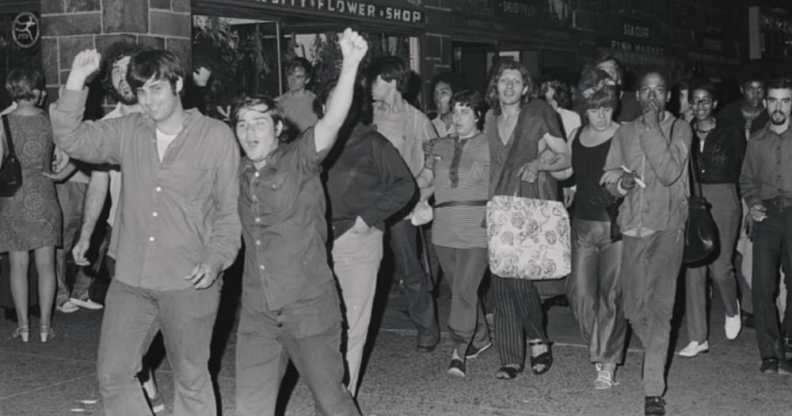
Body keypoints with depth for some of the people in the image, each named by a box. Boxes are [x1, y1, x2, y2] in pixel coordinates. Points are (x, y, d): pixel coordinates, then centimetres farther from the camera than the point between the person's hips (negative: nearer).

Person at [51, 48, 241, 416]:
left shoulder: (217, 137, -5)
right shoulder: (128, 131, 5)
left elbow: (230, 210, -2)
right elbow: (72, 140, -1)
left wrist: (216, 259, -14)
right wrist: (75, 82, -10)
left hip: (189, 284, -4)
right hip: (130, 281, 4)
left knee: (191, 379, 10)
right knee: (112, 375, 10)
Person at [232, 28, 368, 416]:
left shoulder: (299, 160, -8)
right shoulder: (240, 175, 7)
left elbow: (332, 120, -24)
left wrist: (350, 64, -37)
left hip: (309, 308, -4)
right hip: (257, 314, 5)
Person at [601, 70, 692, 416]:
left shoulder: (679, 129, 2)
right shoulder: (625, 133, 13)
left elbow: (669, 173, -12)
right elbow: (609, 175, 15)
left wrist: (652, 127, -13)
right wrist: (620, 182, -8)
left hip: (667, 225, -4)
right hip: (632, 227, 4)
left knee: (659, 305, -12)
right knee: (634, 307, 7)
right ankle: (657, 358, 33)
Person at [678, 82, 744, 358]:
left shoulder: (731, 135, 4)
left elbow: (743, 170, 6)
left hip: (723, 200, -2)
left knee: (720, 267, -9)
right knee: (693, 269, -1)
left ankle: (732, 310, 26)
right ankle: (697, 338, 4)